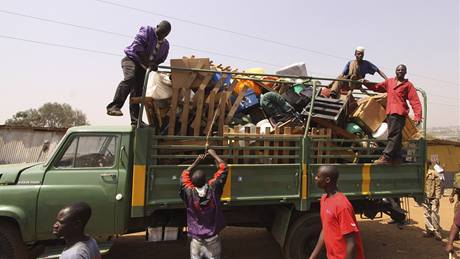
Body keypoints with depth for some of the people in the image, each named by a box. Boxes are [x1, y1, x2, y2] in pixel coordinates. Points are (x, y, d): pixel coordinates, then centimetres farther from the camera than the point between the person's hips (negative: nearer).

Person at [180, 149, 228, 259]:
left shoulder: (189, 193, -13)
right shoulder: (213, 188, -15)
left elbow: (184, 175, 8)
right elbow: (223, 168, -3)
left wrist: (196, 162, 14)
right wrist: (213, 154, 9)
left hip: (196, 239, 1)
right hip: (213, 238, 0)